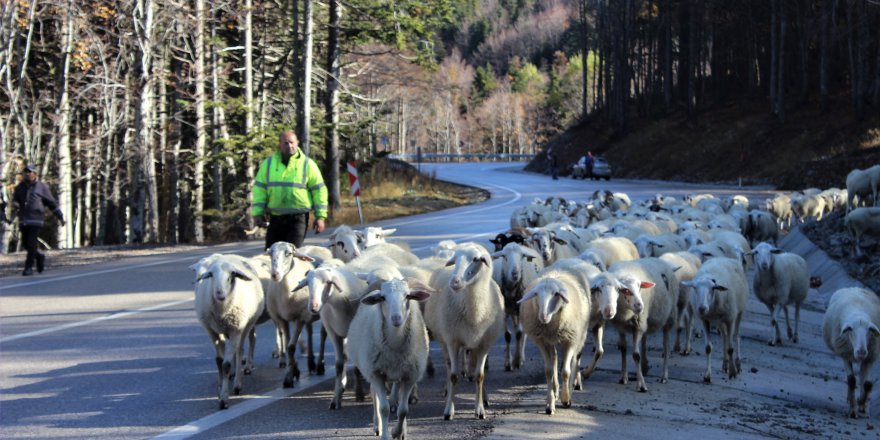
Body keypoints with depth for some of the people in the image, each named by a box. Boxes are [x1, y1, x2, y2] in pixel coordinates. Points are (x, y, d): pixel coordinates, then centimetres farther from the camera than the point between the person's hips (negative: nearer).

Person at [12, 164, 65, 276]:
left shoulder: (42, 187, 0)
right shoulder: (20, 187, 9)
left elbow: (52, 203, 6)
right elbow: (15, 201, 18)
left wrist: (60, 217, 6)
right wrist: (15, 204, -8)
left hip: (36, 220, -4)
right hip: (23, 220, 5)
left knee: (31, 243, -9)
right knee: (25, 244, 6)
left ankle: (29, 267, -2)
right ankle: (39, 257, 31)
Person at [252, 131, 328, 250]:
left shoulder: (307, 164, 1)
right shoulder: (268, 163, 7)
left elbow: (319, 190, 3)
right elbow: (259, 189, 9)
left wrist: (320, 216, -1)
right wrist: (257, 213, 1)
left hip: (298, 217, -3)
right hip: (275, 217, 3)